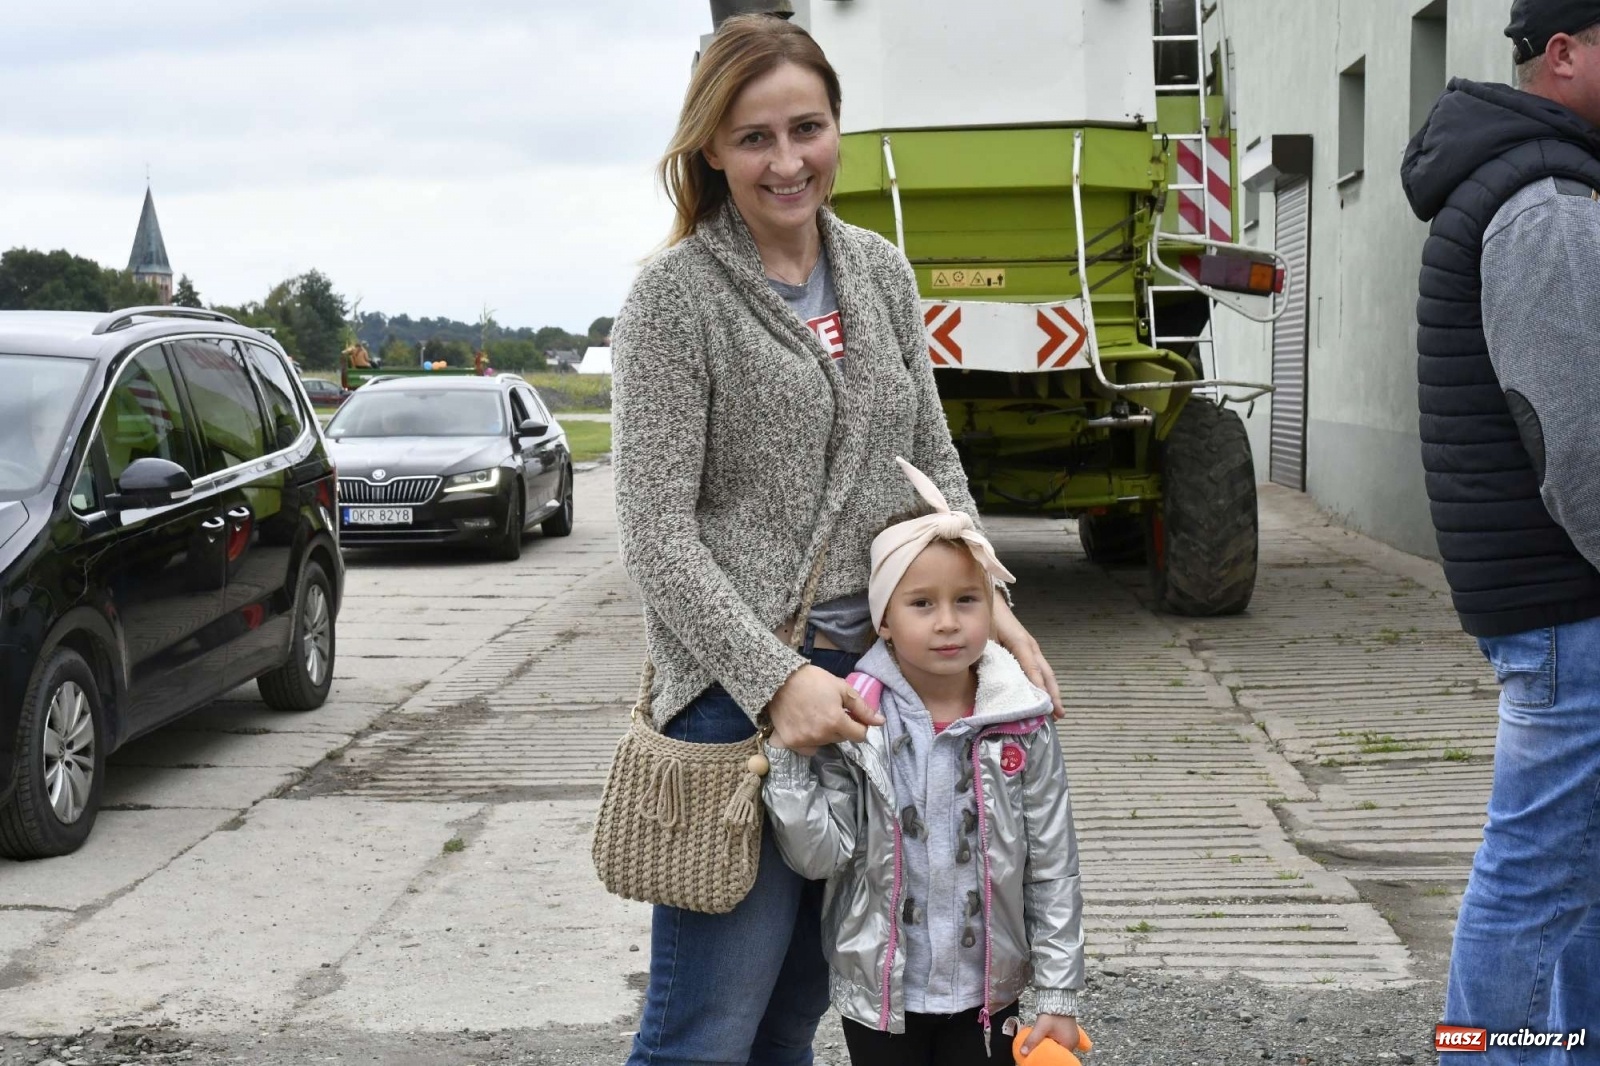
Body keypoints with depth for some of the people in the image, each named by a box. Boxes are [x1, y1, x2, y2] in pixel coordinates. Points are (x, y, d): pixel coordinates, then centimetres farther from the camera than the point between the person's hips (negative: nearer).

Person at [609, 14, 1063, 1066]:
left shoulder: (881, 272, 9)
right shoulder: (675, 294, -9)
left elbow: (932, 459, 16)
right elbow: (657, 531, -12)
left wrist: (988, 604, 1)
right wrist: (777, 679, -20)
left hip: (869, 673, 6)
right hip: (738, 689, -5)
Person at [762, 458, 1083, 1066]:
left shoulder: (1021, 727, -8)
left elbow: (1053, 868, -3)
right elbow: (818, 855, -12)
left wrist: (1059, 994, -3)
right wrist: (787, 758, -22)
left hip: (987, 992, 0)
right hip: (878, 993, 0)